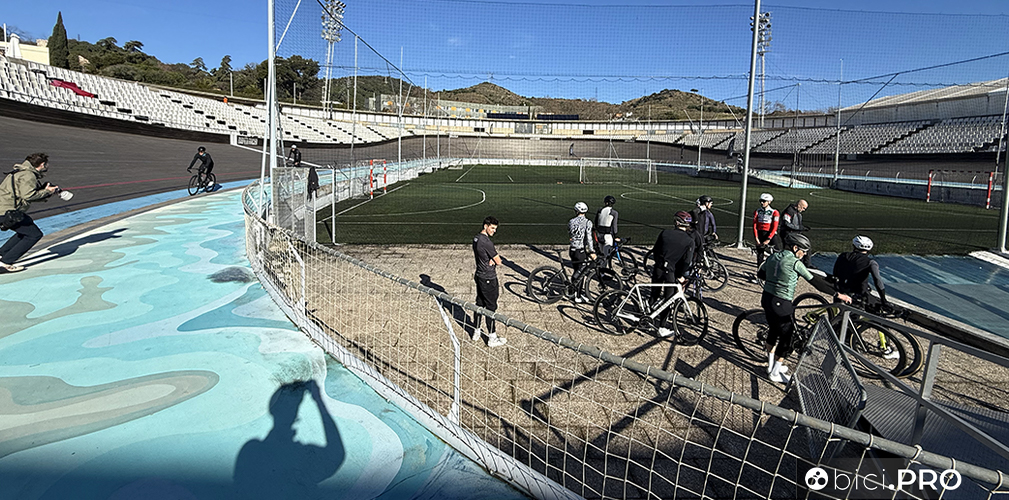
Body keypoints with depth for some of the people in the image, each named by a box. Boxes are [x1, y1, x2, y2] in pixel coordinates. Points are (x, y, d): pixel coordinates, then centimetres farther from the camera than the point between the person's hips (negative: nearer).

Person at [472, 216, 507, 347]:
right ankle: (492, 338, 6)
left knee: (479, 304, 18)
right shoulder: (487, 242, -23)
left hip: (479, 276, 9)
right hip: (488, 279, -9)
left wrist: (491, 261, -1)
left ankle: (476, 332, 28)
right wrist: (494, 260, 4)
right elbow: (499, 261, -18)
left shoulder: (476, 238, 6)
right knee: (491, 307, -1)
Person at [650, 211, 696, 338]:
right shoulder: (690, 241, -4)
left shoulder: (665, 233, 1)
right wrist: (682, 275, 0)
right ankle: (662, 328, 11)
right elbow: (687, 261, -12)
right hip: (672, 273, -2)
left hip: (658, 269, 2)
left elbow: (655, 250, 9)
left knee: (655, 295, 21)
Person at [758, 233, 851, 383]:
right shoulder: (795, 262, -15)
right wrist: (837, 294, -10)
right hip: (780, 304, -8)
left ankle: (771, 365, 35)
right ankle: (775, 373, 14)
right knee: (786, 336, 7)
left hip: (766, 298, 8)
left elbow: (760, 273, 19)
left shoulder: (773, 257, 6)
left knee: (773, 331, 24)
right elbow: (815, 281, -14)